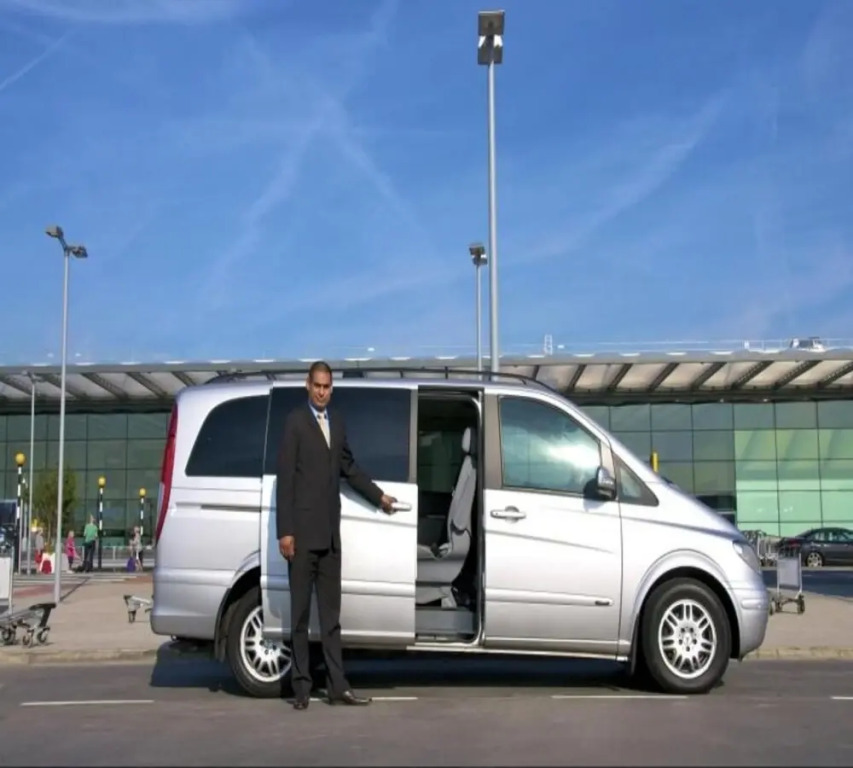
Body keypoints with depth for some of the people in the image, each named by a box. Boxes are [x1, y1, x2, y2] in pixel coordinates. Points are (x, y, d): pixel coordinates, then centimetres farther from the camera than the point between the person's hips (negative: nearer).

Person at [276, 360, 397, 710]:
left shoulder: (336, 422, 15)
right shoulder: (295, 421, -6)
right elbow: (284, 478, -9)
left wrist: (378, 496, 28)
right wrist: (285, 531, -13)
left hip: (329, 532, 6)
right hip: (302, 531, -6)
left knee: (330, 612, 9)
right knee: (300, 612, 1)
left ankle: (337, 685, 12)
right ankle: (301, 687, 7)